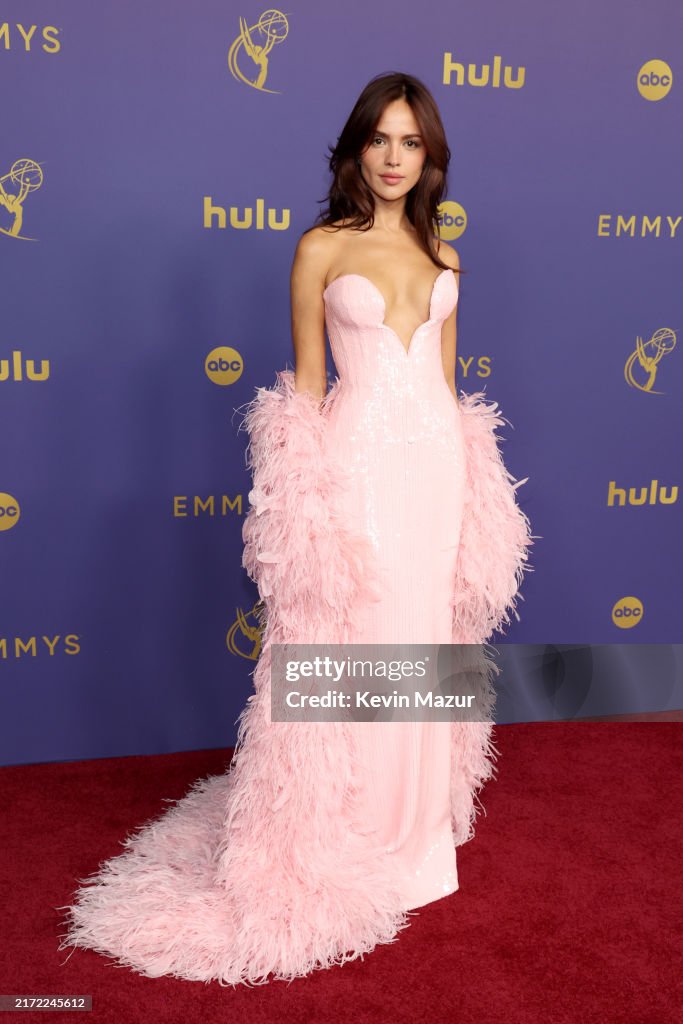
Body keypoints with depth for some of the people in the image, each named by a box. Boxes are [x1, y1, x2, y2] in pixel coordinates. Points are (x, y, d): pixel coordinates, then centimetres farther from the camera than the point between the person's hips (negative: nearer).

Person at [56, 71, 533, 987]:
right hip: (357, 458, -4)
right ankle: (341, 842, 17)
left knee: (422, 642, 12)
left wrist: (462, 481, 13)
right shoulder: (321, 248, 0)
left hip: (437, 460, 5)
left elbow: (445, 376, 16)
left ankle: (413, 825, 30)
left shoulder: (442, 255, 13)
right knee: (350, 646, 0)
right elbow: (307, 382, -1)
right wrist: (308, 492, -7)